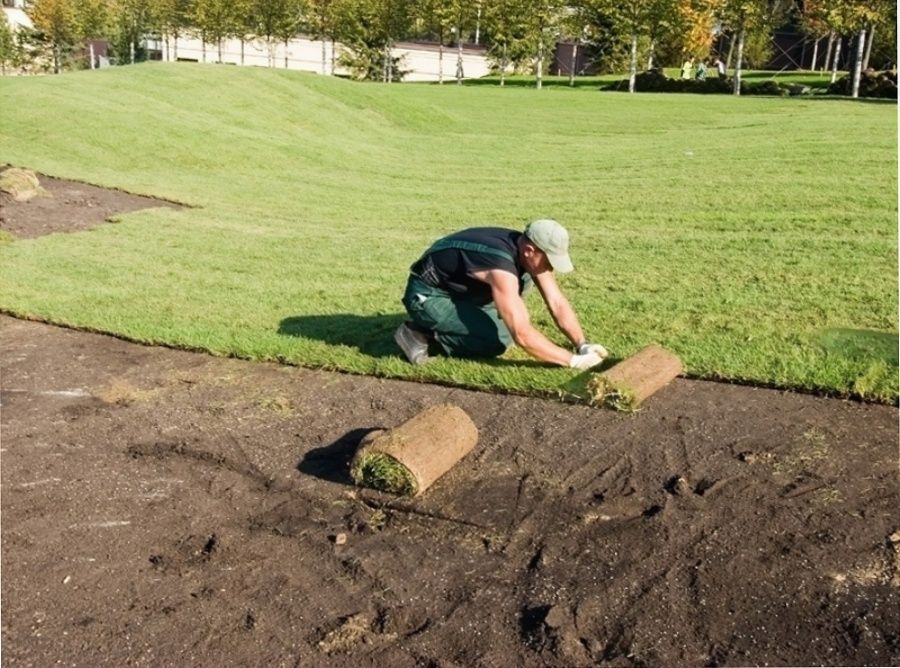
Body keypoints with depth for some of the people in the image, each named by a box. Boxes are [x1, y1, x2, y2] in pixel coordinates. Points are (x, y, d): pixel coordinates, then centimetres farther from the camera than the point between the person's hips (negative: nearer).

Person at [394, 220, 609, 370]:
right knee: (498, 339, -21)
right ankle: (422, 334, -6)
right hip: (426, 296, -9)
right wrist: (572, 360, -30)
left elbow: (557, 303, -5)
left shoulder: (530, 252, -9)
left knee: (525, 277, 2)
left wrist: (582, 345, -16)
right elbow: (522, 335, -37)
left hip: (459, 289, 9)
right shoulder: (501, 267, -34)